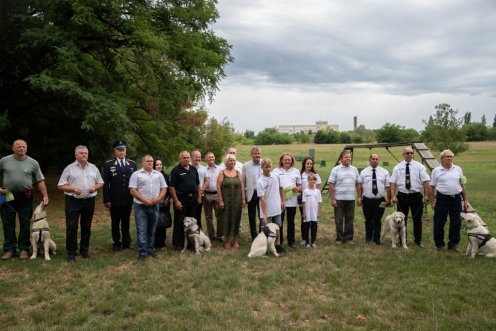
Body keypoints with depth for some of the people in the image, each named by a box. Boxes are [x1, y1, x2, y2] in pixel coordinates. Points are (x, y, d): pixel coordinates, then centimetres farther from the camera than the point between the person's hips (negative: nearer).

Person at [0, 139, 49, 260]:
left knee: (25, 224, 4)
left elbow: (40, 181, 1)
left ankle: (23, 249, 15)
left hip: (25, 197, -1)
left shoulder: (33, 163, 1)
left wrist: (45, 196, -6)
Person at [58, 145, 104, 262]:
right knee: (71, 227, -3)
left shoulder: (93, 168, 9)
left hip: (89, 201, 3)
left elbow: (100, 183, 13)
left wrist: (95, 187, -8)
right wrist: (73, 189, -17)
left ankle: (84, 250, 23)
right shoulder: (69, 168, 0)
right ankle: (71, 253, 6)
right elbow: (61, 185, -1)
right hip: (73, 201, -3)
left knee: (86, 227, 10)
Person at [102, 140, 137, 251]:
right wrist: (106, 200, -9)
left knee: (126, 222, 12)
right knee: (115, 222, 10)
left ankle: (126, 242, 24)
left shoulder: (132, 164, 5)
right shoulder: (108, 164, -2)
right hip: (114, 200, -2)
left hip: (128, 200, 2)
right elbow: (105, 183, -4)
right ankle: (116, 243, 22)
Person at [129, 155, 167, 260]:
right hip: (140, 206, -4)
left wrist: (158, 199, -9)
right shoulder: (136, 174, -1)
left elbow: (164, 188, 9)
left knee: (151, 231, 11)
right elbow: (133, 190, -7)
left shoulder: (158, 174, 11)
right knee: (141, 231, -4)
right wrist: (145, 201, -14)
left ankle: (149, 250, 21)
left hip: (155, 206, 4)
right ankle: (142, 252, 1)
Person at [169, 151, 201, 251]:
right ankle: (178, 244, 10)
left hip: (193, 198, 6)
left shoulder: (193, 169, 9)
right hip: (181, 199, -6)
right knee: (179, 223, 1)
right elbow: (172, 187, -12)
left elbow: (198, 184, 15)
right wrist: (176, 201, -17)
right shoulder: (176, 170, -8)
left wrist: (199, 197, 8)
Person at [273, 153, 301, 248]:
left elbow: (299, 185, 14)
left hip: (292, 200, 2)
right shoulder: (276, 171, 5)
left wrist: (298, 188, -9)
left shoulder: (296, 171, 11)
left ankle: (291, 241, 19)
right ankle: (279, 241, 14)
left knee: (291, 222, 9)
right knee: (279, 221, 3)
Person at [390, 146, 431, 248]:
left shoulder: (419, 166, 1)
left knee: (417, 219, 9)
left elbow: (425, 181, -5)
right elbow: (393, 183, -2)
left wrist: (427, 195, -12)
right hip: (402, 196, 0)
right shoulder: (397, 167, 2)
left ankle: (418, 240, 23)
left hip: (416, 196, 0)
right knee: (402, 219, 8)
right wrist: (393, 196, -10)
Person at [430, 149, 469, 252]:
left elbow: (462, 186, 12)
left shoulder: (458, 169, 8)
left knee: (456, 223, 8)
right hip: (442, 199, -3)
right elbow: (432, 187, 2)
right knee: (439, 223, 3)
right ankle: (439, 244, 17)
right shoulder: (436, 170, 0)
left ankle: (453, 244, 22)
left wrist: (465, 200, 10)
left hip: (456, 199, 3)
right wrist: (432, 201, -3)